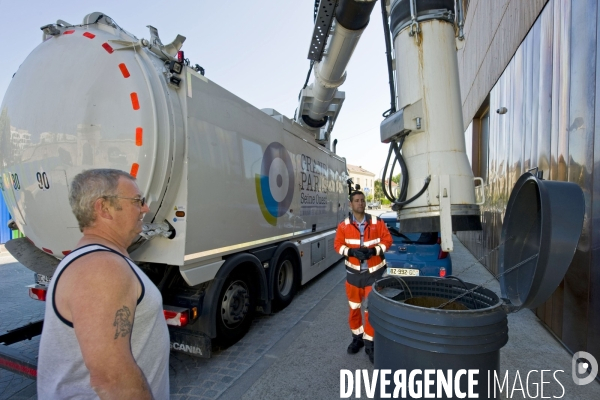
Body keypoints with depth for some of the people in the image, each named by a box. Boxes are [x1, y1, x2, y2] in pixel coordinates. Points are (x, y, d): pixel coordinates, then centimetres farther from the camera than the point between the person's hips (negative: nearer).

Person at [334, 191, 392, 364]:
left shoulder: (377, 222, -6)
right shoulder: (343, 225, -5)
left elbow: (387, 240, -2)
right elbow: (338, 244, -1)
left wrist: (373, 251, -19)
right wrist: (351, 251, -20)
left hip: (374, 272, -1)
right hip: (353, 272, 2)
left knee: (371, 308, 4)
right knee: (354, 308, 14)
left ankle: (369, 343, 20)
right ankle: (357, 337, 35)